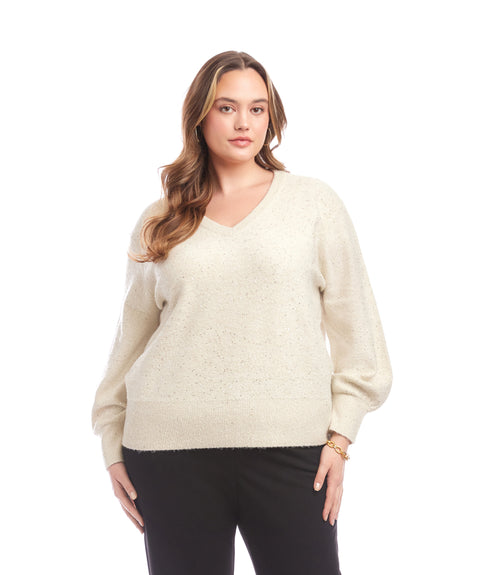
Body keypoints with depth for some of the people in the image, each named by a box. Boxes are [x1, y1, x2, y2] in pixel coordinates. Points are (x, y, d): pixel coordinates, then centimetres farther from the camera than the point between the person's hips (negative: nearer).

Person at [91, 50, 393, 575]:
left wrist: (340, 435, -1)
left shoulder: (314, 202, 7)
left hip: (289, 447, -1)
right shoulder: (160, 221, 11)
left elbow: (352, 320, 6)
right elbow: (131, 334, 14)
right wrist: (113, 444, 11)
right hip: (171, 450, 1)